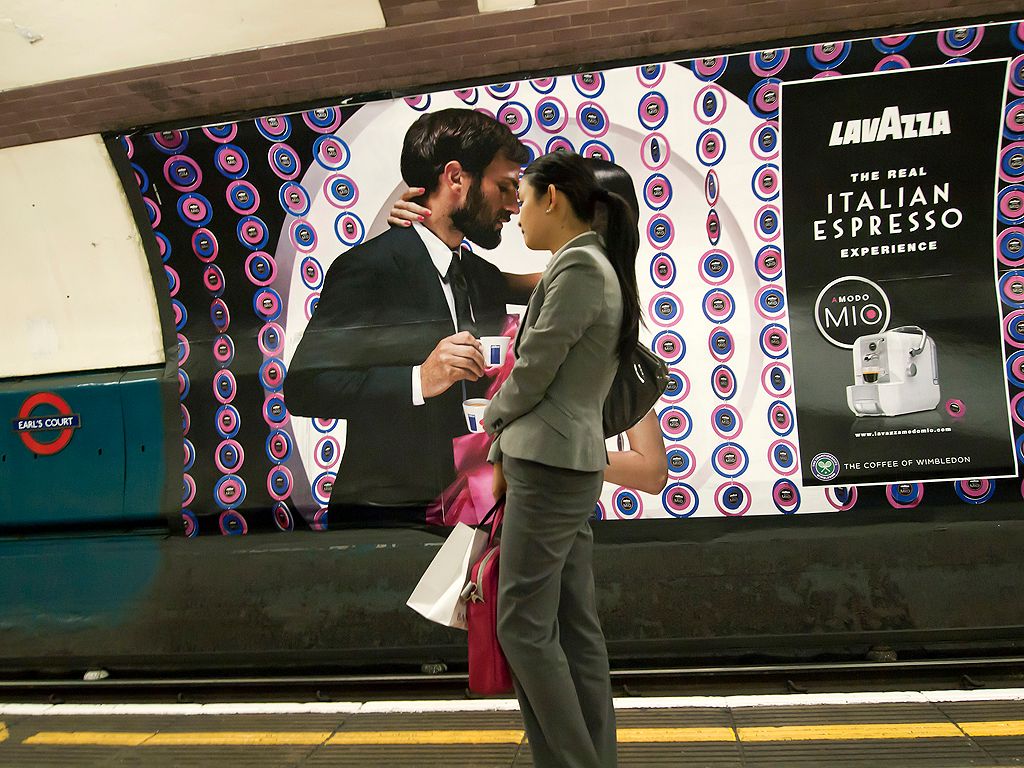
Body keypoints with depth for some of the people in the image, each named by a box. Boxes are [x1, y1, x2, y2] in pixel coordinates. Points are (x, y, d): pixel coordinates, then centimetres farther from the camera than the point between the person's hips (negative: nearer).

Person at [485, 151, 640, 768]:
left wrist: (493, 418, 8)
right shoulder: (599, 267, 17)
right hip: (572, 462, 9)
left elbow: (532, 372, -12)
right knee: (576, 627, 12)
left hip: (551, 466, -9)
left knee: (523, 626, -1)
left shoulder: (577, 266, -13)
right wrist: (503, 454, 16)